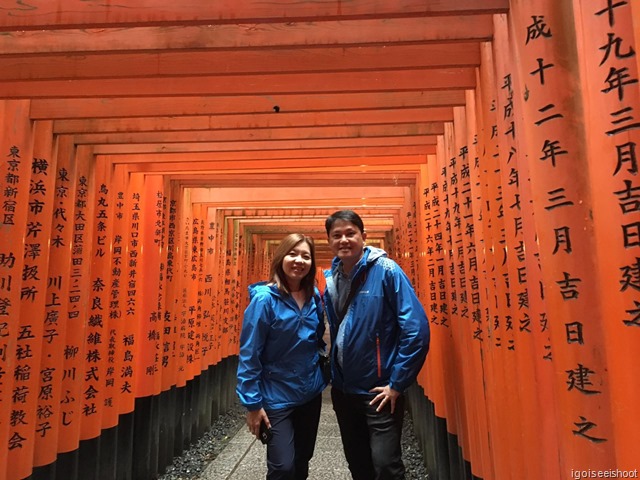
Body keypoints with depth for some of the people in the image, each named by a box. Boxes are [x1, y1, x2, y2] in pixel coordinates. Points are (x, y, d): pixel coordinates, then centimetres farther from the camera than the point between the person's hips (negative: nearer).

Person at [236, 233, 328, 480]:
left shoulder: (314, 297, -2)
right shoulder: (264, 298, -18)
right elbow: (249, 355, -16)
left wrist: (323, 366, 4)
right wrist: (252, 403, -15)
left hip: (311, 393, 6)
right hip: (277, 397, -5)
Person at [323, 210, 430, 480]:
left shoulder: (386, 271, -15)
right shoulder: (330, 280, 2)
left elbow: (416, 328, -19)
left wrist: (397, 384, -17)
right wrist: (333, 375, 9)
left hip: (379, 390, -5)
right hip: (342, 389, 6)